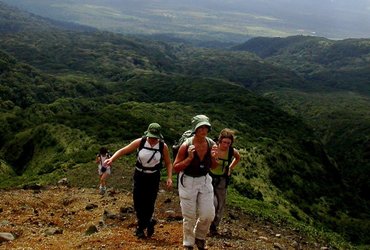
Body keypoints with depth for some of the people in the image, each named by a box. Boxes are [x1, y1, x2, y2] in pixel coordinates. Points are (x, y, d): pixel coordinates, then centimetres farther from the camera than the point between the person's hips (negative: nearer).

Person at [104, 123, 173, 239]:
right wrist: (111, 159, -24)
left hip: (153, 178, -1)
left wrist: (169, 177, -13)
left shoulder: (163, 146, -10)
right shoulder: (140, 142, -12)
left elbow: (168, 163, 0)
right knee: (138, 203, 0)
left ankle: (141, 227, 21)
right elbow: (123, 150, -9)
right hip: (139, 176, 1)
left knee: (149, 203, -4)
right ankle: (149, 222, 27)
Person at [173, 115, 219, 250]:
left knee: (208, 214, 4)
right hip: (188, 181, -4)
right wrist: (189, 158, -29)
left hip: (205, 180, 4)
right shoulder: (186, 145, -21)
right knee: (189, 217, 6)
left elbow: (213, 166, 6)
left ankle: (199, 237, 33)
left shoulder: (211, 144, -8)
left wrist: (214, 157, -16)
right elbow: (176, 167, -14)